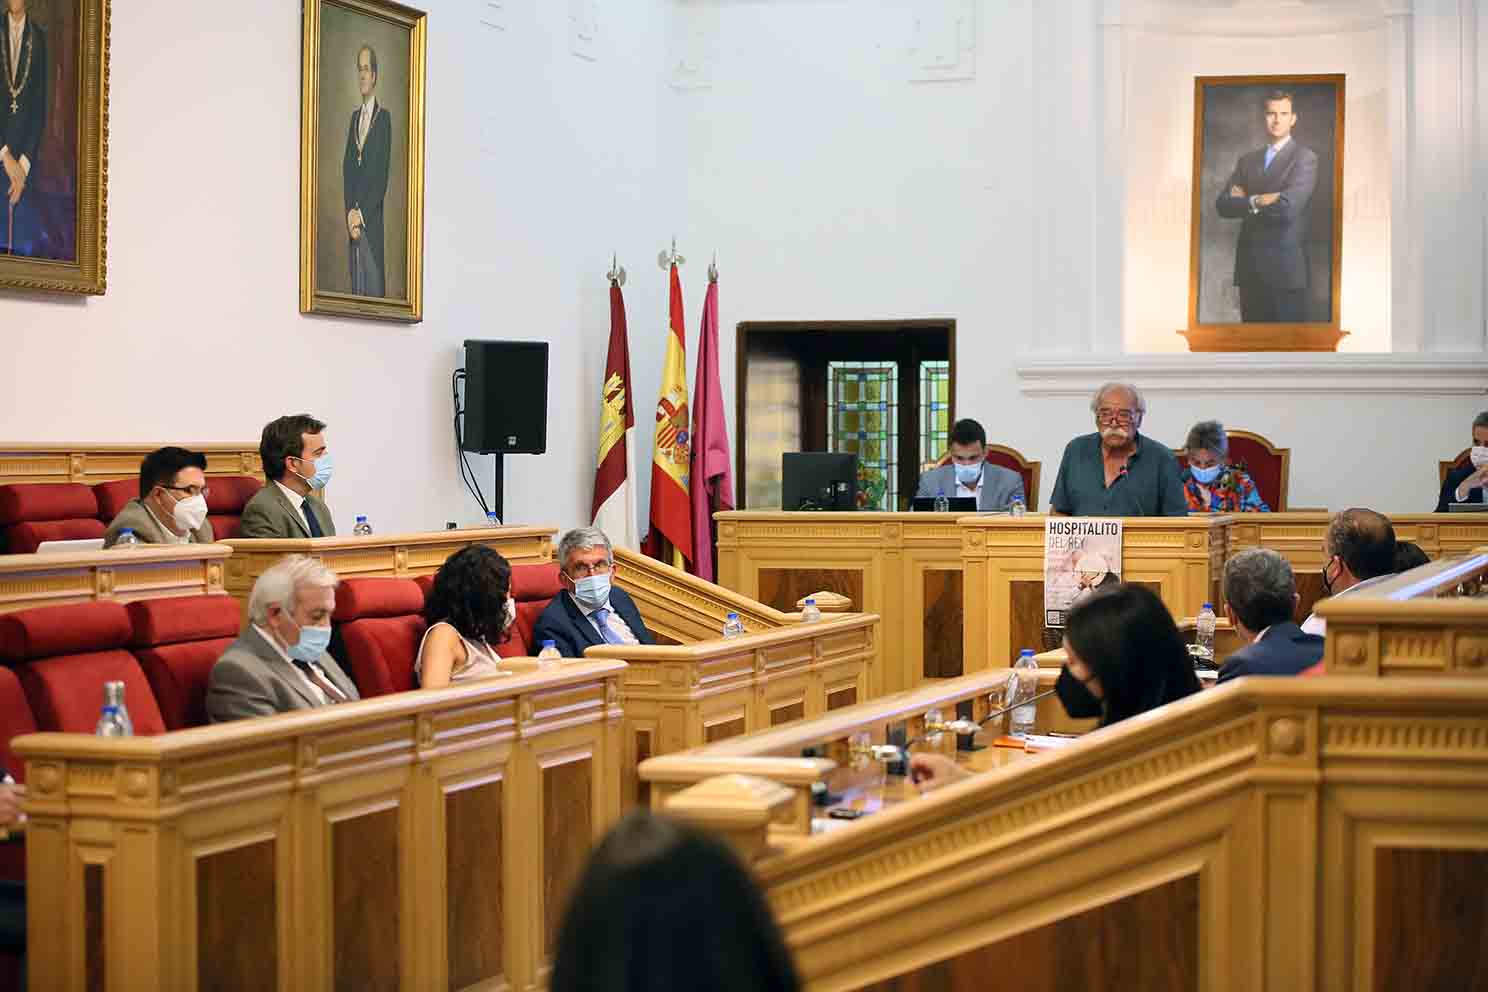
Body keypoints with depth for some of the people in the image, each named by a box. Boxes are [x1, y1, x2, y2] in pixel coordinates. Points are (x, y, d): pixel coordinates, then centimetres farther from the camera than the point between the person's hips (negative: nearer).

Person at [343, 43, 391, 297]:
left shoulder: (384, 117, -3)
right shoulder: (354, 116, 17)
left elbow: (382, 174, -9)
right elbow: (347, 167, 11)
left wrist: (362, 213, -14)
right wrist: (350, 212, -3)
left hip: (372, 219, -6)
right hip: (352, 217, 6)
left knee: (374, 284, -7)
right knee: (356, 284, 7)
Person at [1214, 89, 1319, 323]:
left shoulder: (1305, 158, -2)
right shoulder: (1247, 160, 16)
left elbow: (1288, 206, -16)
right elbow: (1222, 205, 4)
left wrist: (1247, 201, -3)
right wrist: (1258, 201, -11)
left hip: (1285, 267, -5)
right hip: (1250, 267, 5)